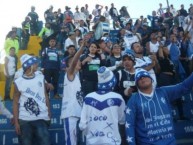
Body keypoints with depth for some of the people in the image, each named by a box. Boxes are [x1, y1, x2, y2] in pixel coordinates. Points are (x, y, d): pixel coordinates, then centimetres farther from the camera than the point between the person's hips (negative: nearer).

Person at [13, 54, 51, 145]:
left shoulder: (41, 78, 4)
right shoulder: (18, 82, -4)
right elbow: (15, 103, 0)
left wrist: (49, 114, 7)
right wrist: (16, 122, -3)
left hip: (41, 119, 2)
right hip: (24, 120, -1)